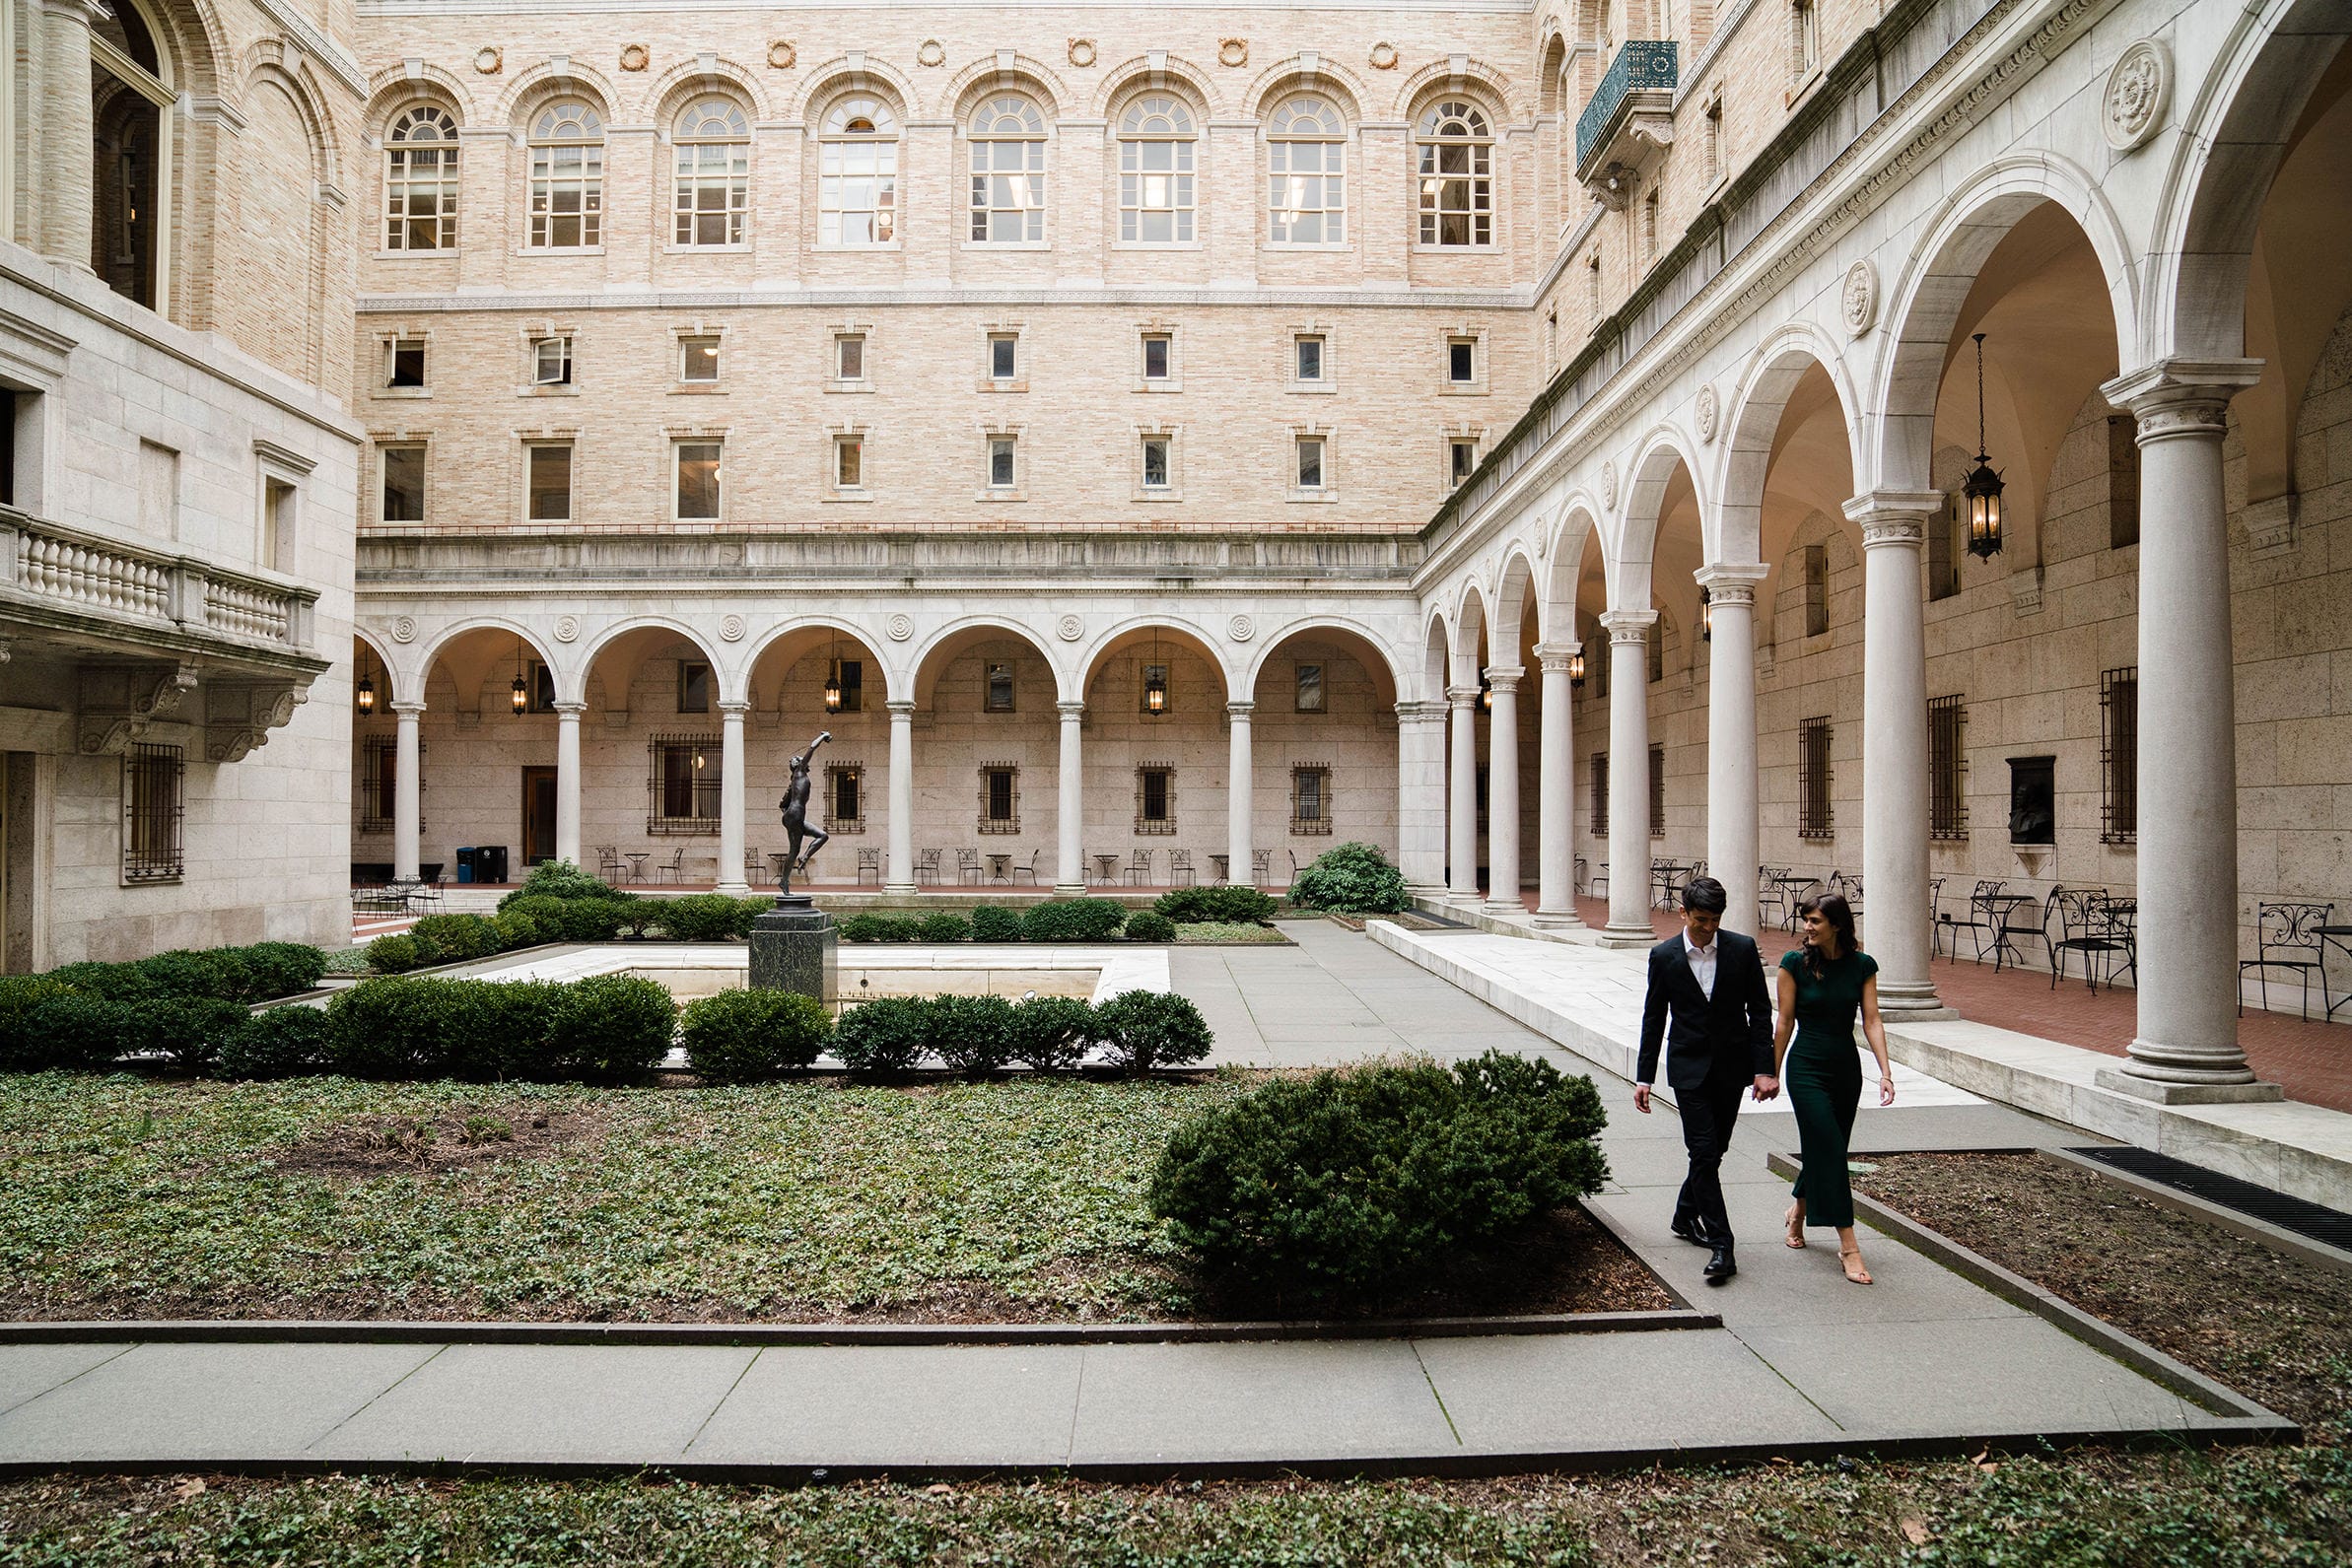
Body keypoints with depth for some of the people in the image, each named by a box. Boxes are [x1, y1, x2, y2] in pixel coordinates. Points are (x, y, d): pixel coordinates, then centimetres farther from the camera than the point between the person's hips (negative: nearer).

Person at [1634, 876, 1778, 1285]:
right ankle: (1720, 1245, -5)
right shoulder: (1664, 956, -3)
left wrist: (1764, 1069, -5)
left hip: (1732, 1066, 2)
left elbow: (1760, 1012, 1)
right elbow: (1653, 1019, 3)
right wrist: (1644, 1077, 2)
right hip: (1689, 1067, -2)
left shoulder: (1743, 949, -3)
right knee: (1704, 1152, -9)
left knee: (1713, 1150, 12)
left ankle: (1686, 1216, 34)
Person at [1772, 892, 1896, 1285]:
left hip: (1847, 1068, 4)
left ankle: (1798, 1209, 41)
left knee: (1824, 1149, 13)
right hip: (1806, 1068, -3)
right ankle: (1848, 1246, -6)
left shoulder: (1863, 966, 0)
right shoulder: (1795, 963, -7)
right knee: (1831, 1151, -10)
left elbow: (1871, 1020, -4)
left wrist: (1885, 1070, -15)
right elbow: (1784, 1022, -3)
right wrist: (1773, 1073, 1)